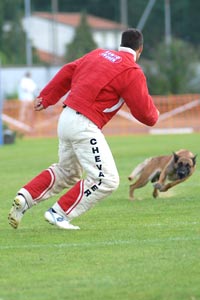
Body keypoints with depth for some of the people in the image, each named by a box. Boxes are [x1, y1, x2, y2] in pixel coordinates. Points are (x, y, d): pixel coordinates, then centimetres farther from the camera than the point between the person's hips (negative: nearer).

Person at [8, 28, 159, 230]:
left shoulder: (98, 54, 15)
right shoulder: (132, 71, -7)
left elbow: (67, 71, 19)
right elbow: (144, 113, -5)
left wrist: (46, 98, 25)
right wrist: (154, 116, 17)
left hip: (66, 118, 9)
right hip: (84, 126, -9)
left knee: (66, 172, 28)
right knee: (106, 180, -8)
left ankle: (25, 197, 15)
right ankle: (59, 213, -7)